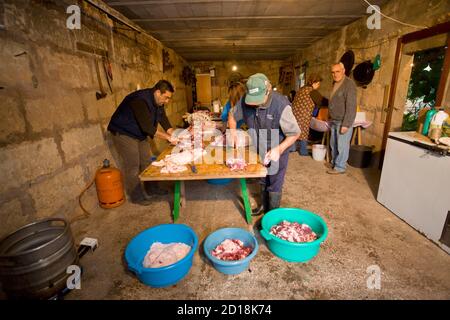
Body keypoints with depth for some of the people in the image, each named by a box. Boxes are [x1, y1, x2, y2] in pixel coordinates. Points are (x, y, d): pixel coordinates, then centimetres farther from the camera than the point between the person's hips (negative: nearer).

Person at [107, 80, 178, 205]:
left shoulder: (158, 102, -4)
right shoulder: (140, 101, -32)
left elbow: (164, 121, -2)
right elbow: (148, 127, -35)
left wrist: (174, 135, -15)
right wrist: (168, 137, -32)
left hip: (140, 134, 9)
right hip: (123, 133, -8)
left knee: (147, 162, 13)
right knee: (132, 166, -4)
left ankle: (151, 188, 28)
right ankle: (136, 196, 9)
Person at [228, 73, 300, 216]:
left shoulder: (281, 105, -31)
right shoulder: (245, 101, -18)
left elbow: (295, 133, -22)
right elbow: (232, 116, 2)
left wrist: (278, 149, -33)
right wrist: (233, 133, -13)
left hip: (277, 150, -5)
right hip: (259, 149, 5)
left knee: (274, 184, 7)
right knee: (263, 180, 22)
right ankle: (264, 205, 44)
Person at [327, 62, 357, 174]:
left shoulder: (349, 84, -15)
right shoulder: (335, 83, 11)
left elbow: (351, 106, -20)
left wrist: (346, 124, -23)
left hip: (343, 121, -8)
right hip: (334, 121, 8)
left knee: (342, 145, -1)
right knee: (333, 144, 16)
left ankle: (340, 167, 10)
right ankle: (334, 163, 30)